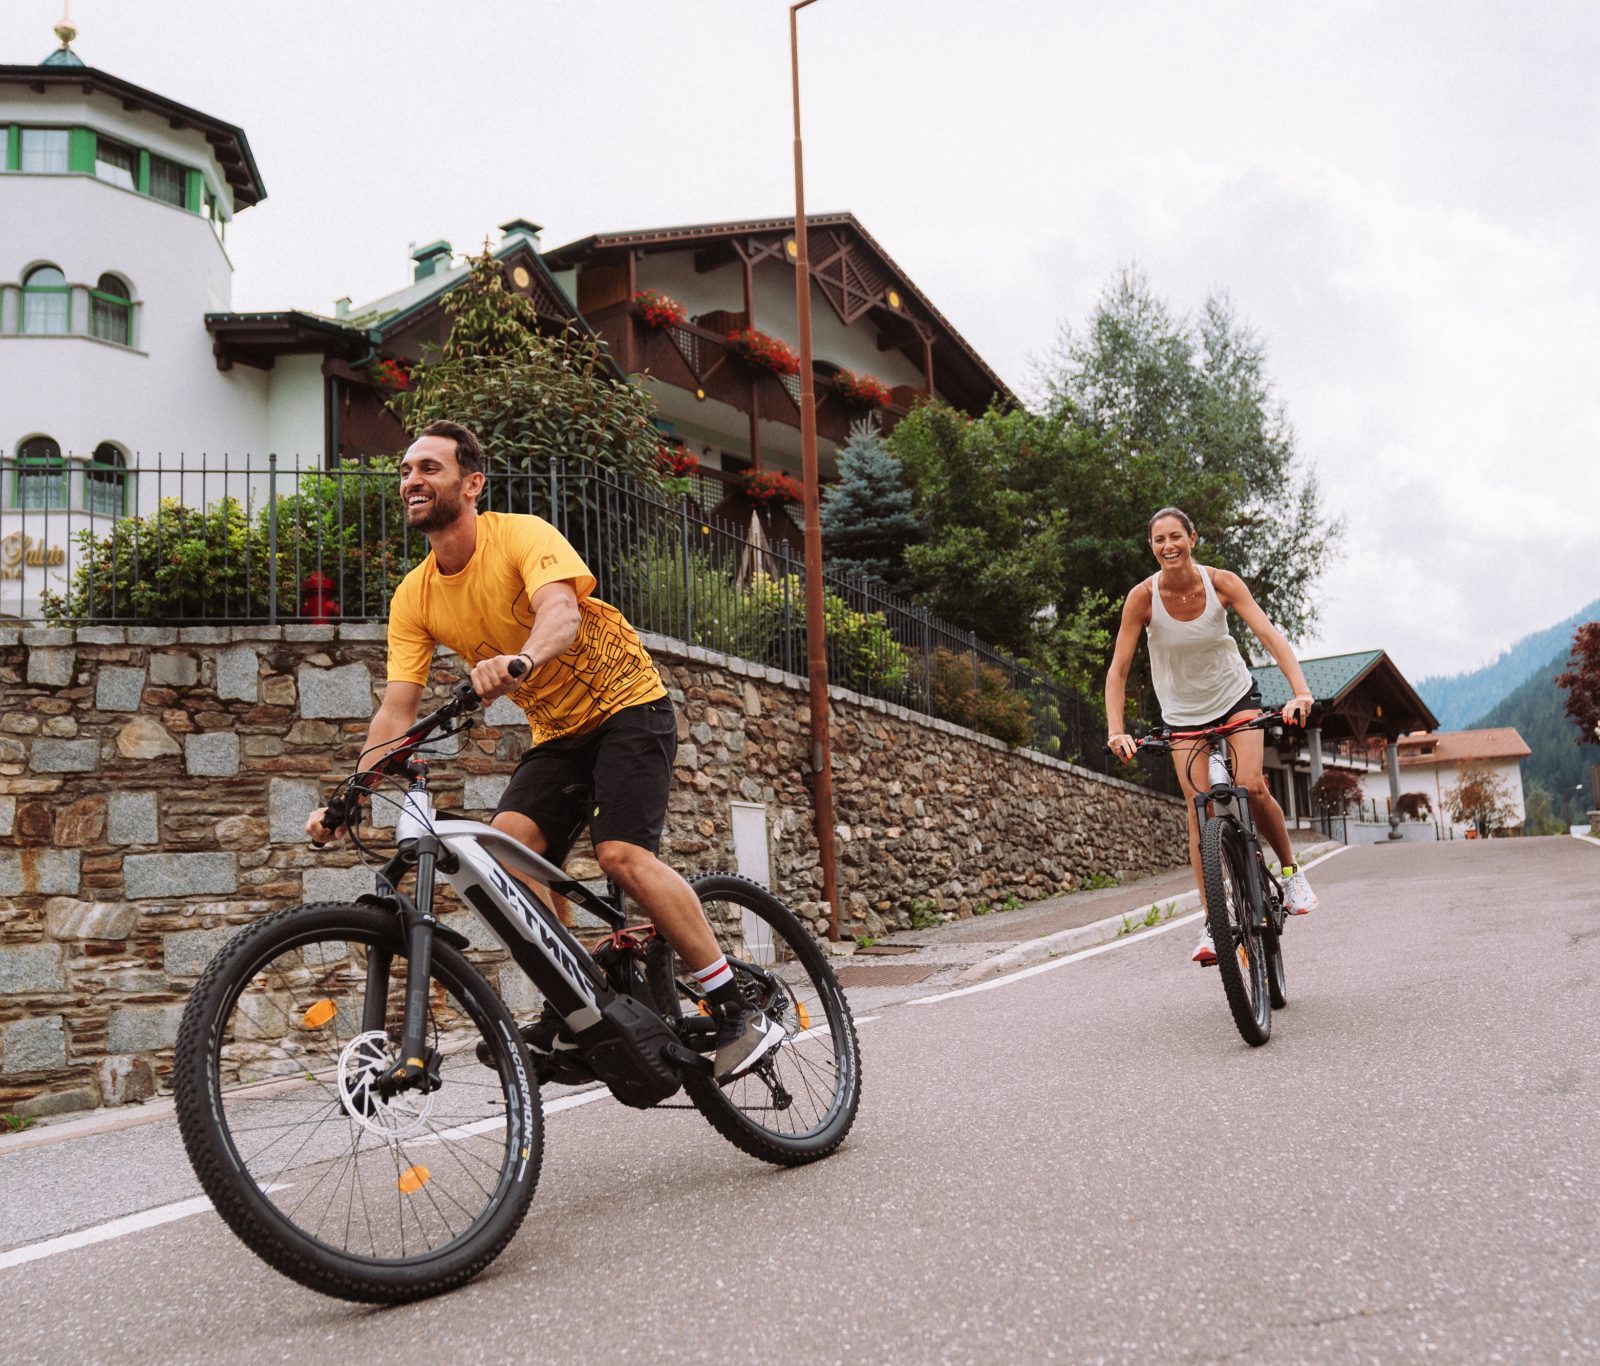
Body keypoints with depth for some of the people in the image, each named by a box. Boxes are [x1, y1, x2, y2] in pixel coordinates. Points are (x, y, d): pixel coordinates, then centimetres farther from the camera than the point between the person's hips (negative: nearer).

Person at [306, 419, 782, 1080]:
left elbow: (561, 610, -38)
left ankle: (741, 1013, -15)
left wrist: (520, 660, -59)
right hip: (556, 734, 6)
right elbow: (397, 710, -6)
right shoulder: (413, 597, -1)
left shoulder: (522, 534, -18)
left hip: (628, 706, -6)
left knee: (622, 853, -24)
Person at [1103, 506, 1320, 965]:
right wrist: (1116, 731, -30)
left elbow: (1270, 636, -25)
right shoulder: (1143, 596, -20)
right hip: (1184, 711, 0)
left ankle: (1292, 871, 7)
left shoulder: (1221, 582, -19)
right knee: (1198, 810, -7)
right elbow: (1117, 670, -18)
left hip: (1235, 694, 0)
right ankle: (1212, 923, -1)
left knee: (1251, 786, -20)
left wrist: (1300, 691, -40)